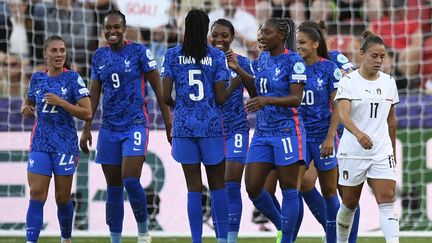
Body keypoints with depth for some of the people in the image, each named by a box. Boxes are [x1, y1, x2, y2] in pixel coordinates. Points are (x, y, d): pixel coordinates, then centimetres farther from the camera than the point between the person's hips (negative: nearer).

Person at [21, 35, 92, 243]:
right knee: (36, 195, -9)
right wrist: (26, 108, 2)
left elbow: (87, 113, -9)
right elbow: (29, 102, 26)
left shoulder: (73, 79, -4)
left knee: (63, 198, 5)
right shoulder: (37, 78, 8)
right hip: (40, 144, 3)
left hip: (65, 144, -3)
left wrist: (61, 103, -19)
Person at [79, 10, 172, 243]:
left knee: (130, 180, -17)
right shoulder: (99, 56, 9)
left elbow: (158, 88, -2)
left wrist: (168, 122, -4)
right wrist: (86, 128, 10)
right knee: (113, 188, 6)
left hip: (135, 125, -5)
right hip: (109, 128, 5)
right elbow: (94, 94, 14)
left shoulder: (138, 51, -4)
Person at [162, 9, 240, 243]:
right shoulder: (217, 56, -2)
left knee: (194, 188, 2)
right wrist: (233, 85, 16)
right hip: (211, 126, -1)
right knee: (217, 185, 10)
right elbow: (221, 98, -3)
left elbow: (166, 96, -4)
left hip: (184, 126, 1)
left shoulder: (173, 55, 0)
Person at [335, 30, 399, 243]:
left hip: (382, 152, 3)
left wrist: (393, 149, 20)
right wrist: (358, 133, -42)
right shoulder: (349, 81, -8)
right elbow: (344, 114, -23)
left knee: (387, 202, -12)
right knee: (350, 204, 10)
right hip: (352, 152, -3)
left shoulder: (389, 82, 7)